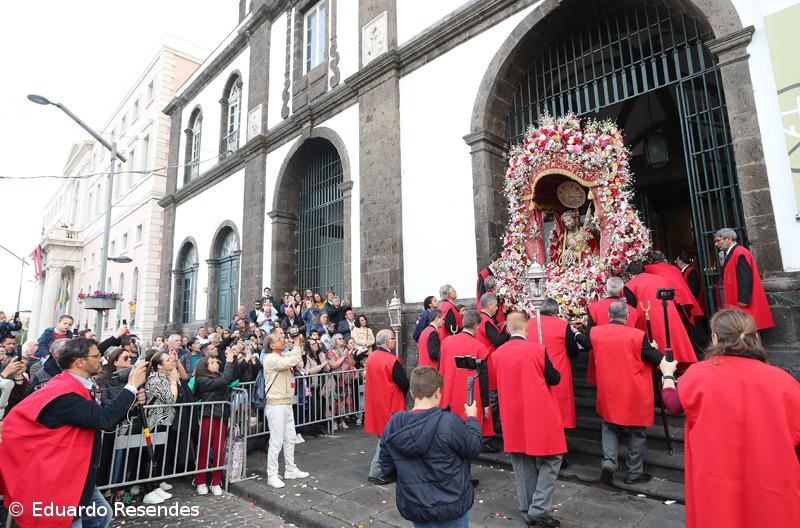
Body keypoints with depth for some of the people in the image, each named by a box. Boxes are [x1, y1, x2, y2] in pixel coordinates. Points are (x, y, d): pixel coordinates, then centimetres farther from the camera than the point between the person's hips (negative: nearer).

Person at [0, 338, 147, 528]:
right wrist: (132, 386, -26)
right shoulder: (65, 394, -27)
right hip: (60, 480, -9)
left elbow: (99, 419, 13)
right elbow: (104, 420, -36)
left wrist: (132, 401, -2)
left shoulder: (77, 387, 5)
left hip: (77, 476, 10)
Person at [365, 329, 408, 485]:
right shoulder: (392, 361, -22)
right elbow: (405, 384, -17)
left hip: (375, 403, 8)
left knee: (384, 435, 20)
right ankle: (376, 473, 9)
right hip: (390, 405, -8)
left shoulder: (371, 358, 2)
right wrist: (401, 394, 6)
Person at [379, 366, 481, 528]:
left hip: (412, 507, 4)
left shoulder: (392, 426, -10)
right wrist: (472, 419, 6)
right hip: (450, 506, -3)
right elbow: (473, 450, -9)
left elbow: (387, 469, 0)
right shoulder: (449, 422, -25)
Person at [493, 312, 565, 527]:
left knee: (522, 463, 16)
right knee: (550, 460, 11)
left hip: (513, 417, 4)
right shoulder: (537, 349, -15)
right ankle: (539, 509, 4)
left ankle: (527, 511, 24)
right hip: (541, 415, -4)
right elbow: (555, 379, -5)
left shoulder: (497, 354, -3)